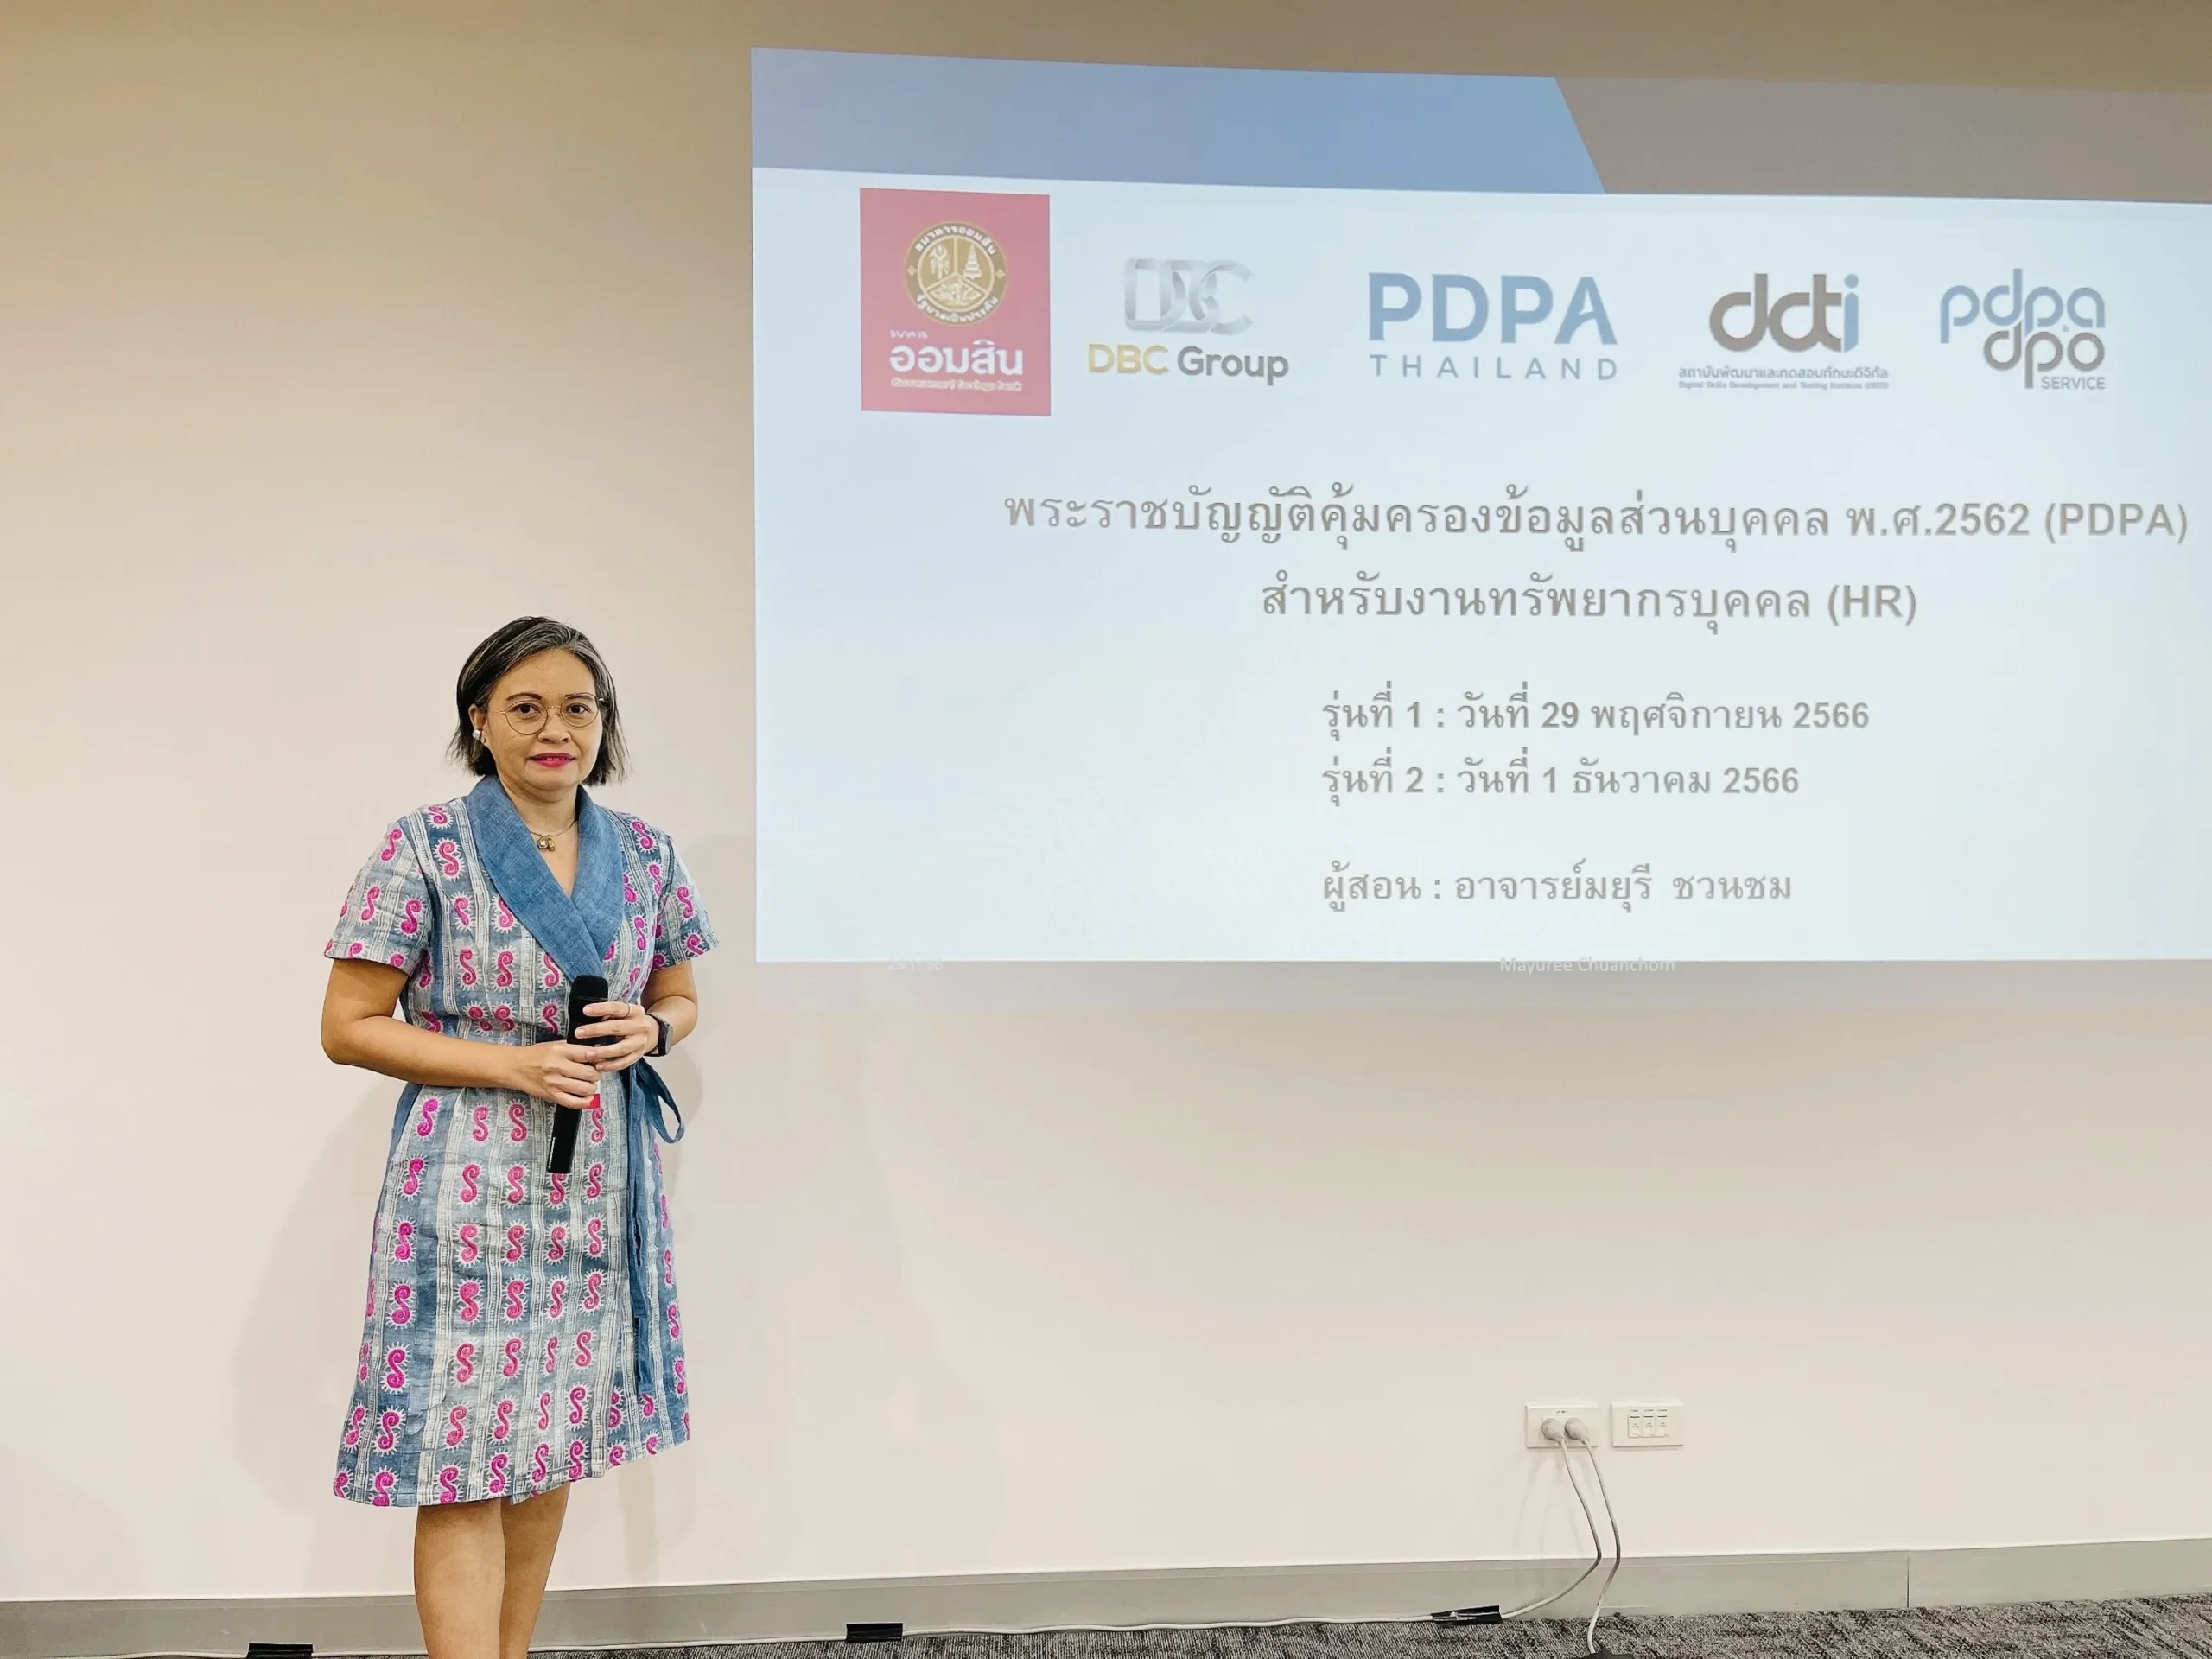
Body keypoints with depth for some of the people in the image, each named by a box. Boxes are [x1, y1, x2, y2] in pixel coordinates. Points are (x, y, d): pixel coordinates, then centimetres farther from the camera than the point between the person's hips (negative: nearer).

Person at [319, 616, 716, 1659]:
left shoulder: (642, 853, 6)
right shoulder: (425, 848, -7)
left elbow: (679, 999, 17)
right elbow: (347, 1027, -6)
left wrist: (649, 1031, -7)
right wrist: (515, 1065, -16)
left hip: (599, 1190, 5)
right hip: (470, 1190, -5)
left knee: (556, 1444, 14)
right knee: (461, 1467, -4)